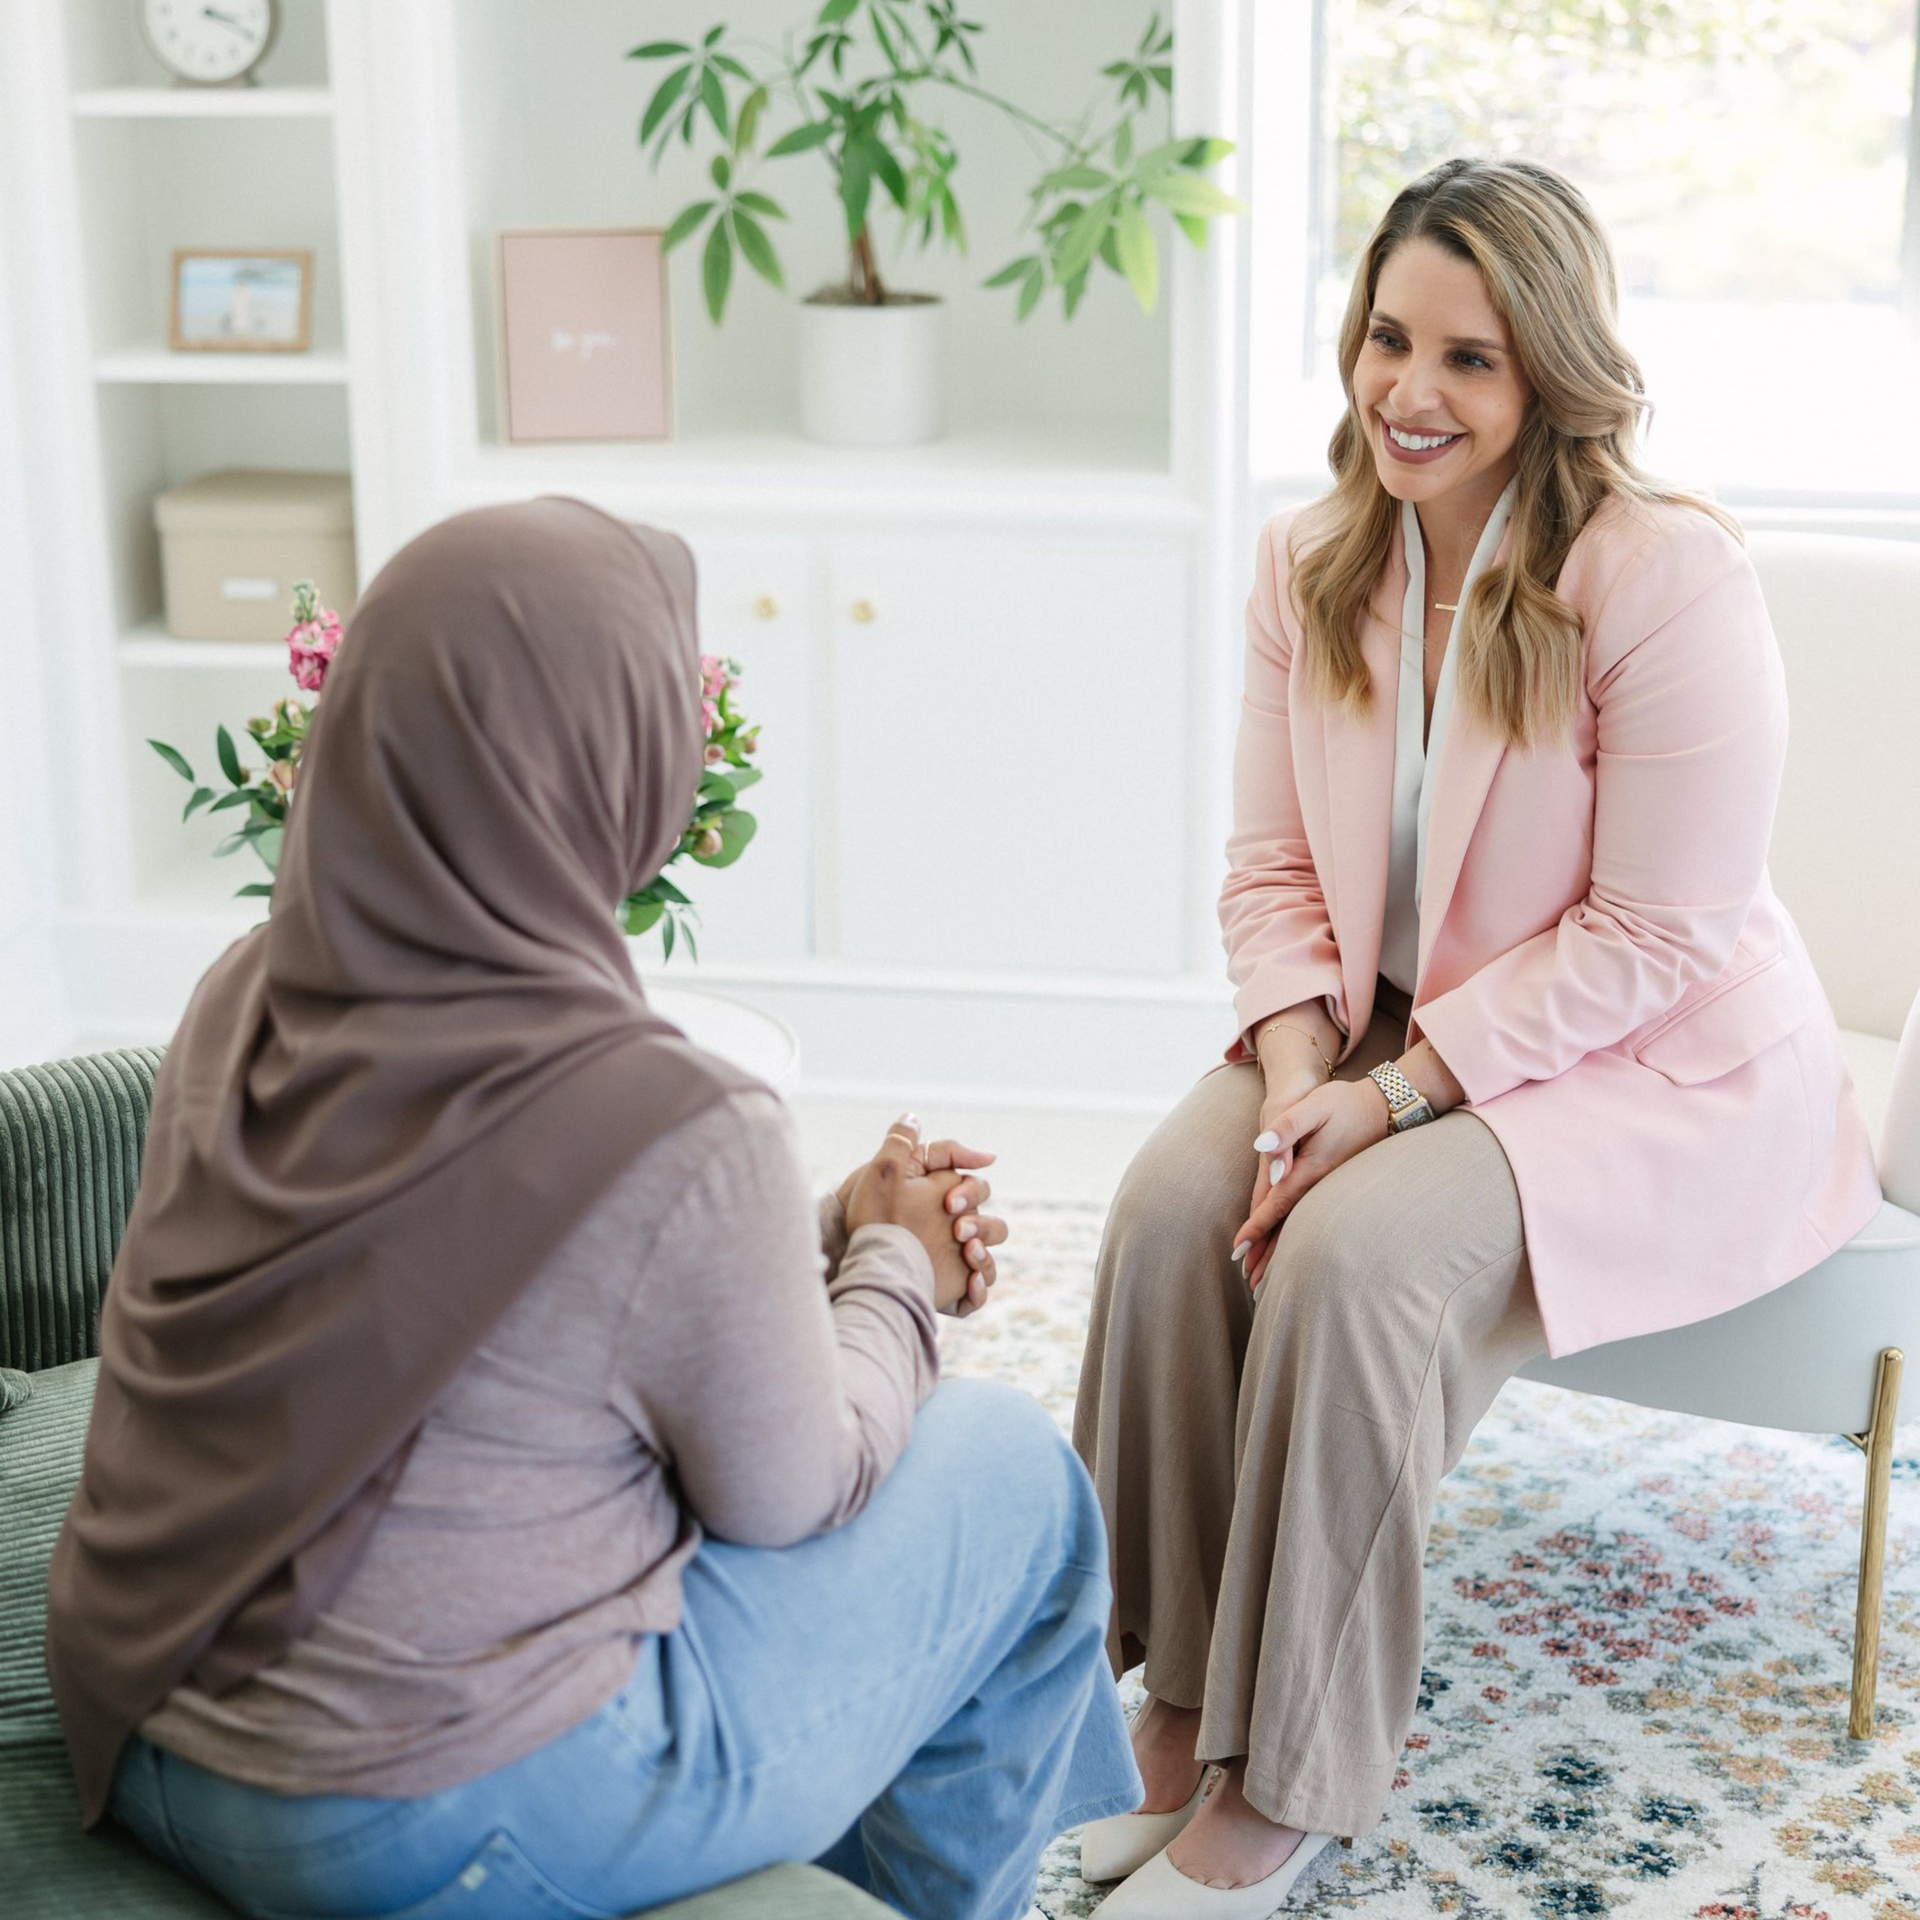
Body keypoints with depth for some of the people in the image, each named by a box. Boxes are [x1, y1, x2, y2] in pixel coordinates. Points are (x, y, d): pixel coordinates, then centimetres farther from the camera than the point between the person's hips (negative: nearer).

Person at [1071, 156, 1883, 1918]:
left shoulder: (1669, 578, -20)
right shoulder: (1312, 561, 0)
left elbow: (1651, 936, -19)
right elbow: (1271, 865, 4)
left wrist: (1397, 1093, -23)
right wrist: (1298, 1069, -14)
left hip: (1654, 1064, -6)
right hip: (1385, 1028, 6)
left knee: (1355, 1251, -30)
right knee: (1171, 1202, -22)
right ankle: (1184, 1704, -8)